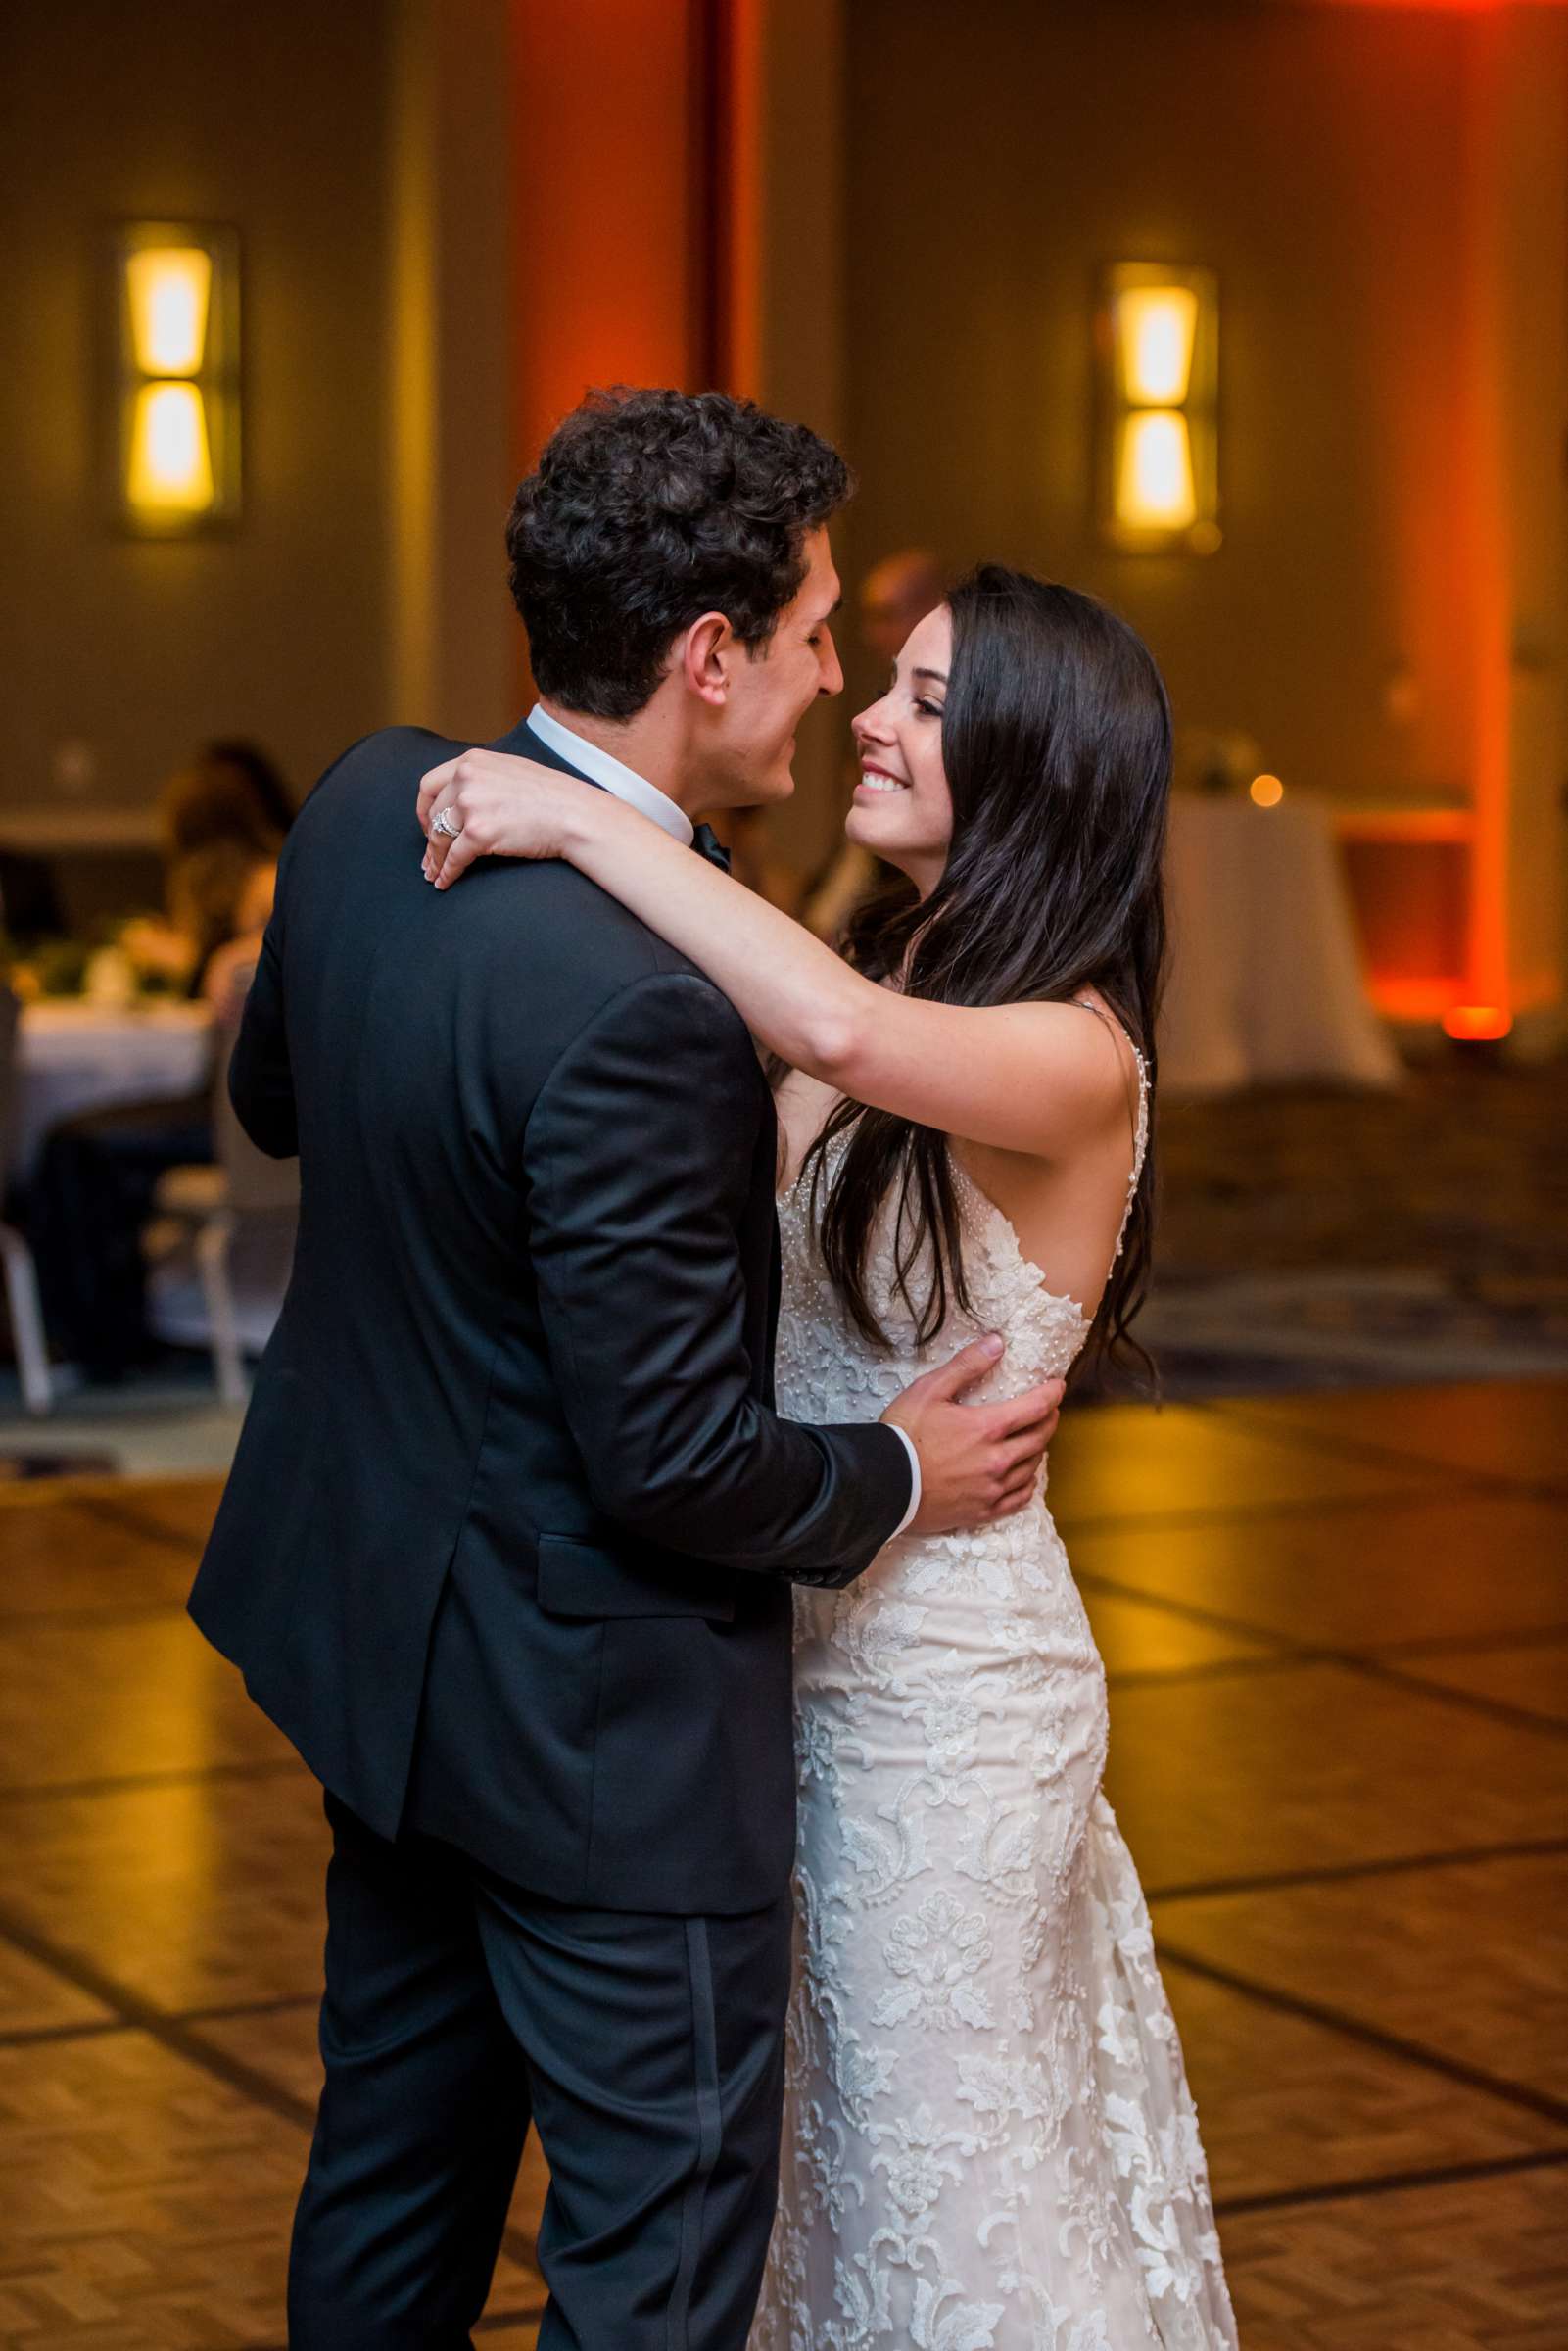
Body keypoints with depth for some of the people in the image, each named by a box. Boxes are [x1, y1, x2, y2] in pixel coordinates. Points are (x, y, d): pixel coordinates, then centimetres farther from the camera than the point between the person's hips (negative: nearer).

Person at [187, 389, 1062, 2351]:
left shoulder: (367, 804, -6)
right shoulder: (632, 1006, -31)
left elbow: (275, 1099, 14)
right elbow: (673, 1458, -24)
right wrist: (896, 1482, -7)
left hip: (376, 1617, 9)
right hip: (600, 1716, -9)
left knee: (393, 2169, 23)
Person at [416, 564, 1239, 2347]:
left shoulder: (1074, 1055, -21)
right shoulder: (886, 979, 5)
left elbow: (849, 1035, -41)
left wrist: (583, 819, -35)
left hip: (946, 1687, -8)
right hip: (808, 1649, 8)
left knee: (938, 2148, 7)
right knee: (839, 2130, 22)